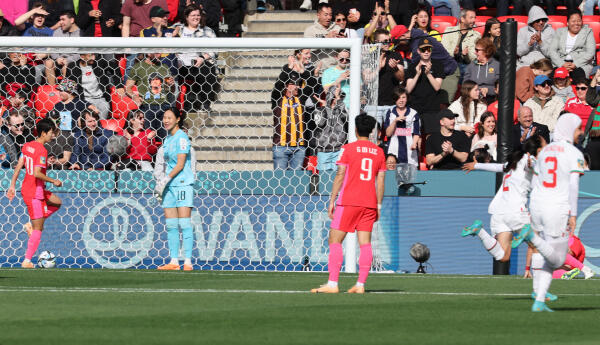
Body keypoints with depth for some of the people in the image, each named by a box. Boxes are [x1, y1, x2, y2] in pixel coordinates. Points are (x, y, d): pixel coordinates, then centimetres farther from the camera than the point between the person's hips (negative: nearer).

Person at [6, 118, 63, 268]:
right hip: (35, 192, -9)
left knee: (57, 202, 25)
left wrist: (12, 185, 15)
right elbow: (37, 173, -26)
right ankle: (27, 261, 0)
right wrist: (53, 181, -13)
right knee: (38, 228, -2)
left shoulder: (28, 146, 7)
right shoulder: (42, 151, -19)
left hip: (26, 188, 9)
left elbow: (18, 166, 10)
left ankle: (31, 224, 15)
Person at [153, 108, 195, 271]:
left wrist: (167, 179, -17)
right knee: (171, 225, 5)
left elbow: (180, 164, -14)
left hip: (182, 183, -8)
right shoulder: (168, 138, 16)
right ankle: (174, 261, 7)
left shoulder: (181, 137, -9)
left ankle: (188, 262, -12)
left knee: (184, 223, -10)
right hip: (169, 185, 8)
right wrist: (161, 175, 12)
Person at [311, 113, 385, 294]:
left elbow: (340, 176, -6)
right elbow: (380, 181, 9)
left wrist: (332, 200, -2)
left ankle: (332, 284, -10)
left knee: (335, 240, -2)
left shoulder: (348, 149, -3)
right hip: (369, 203, 4)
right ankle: (360, 284, -1)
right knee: (365, 243, 5)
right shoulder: (379, 152, 9)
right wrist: (378, 206, 15)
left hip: (349, 202, -4)